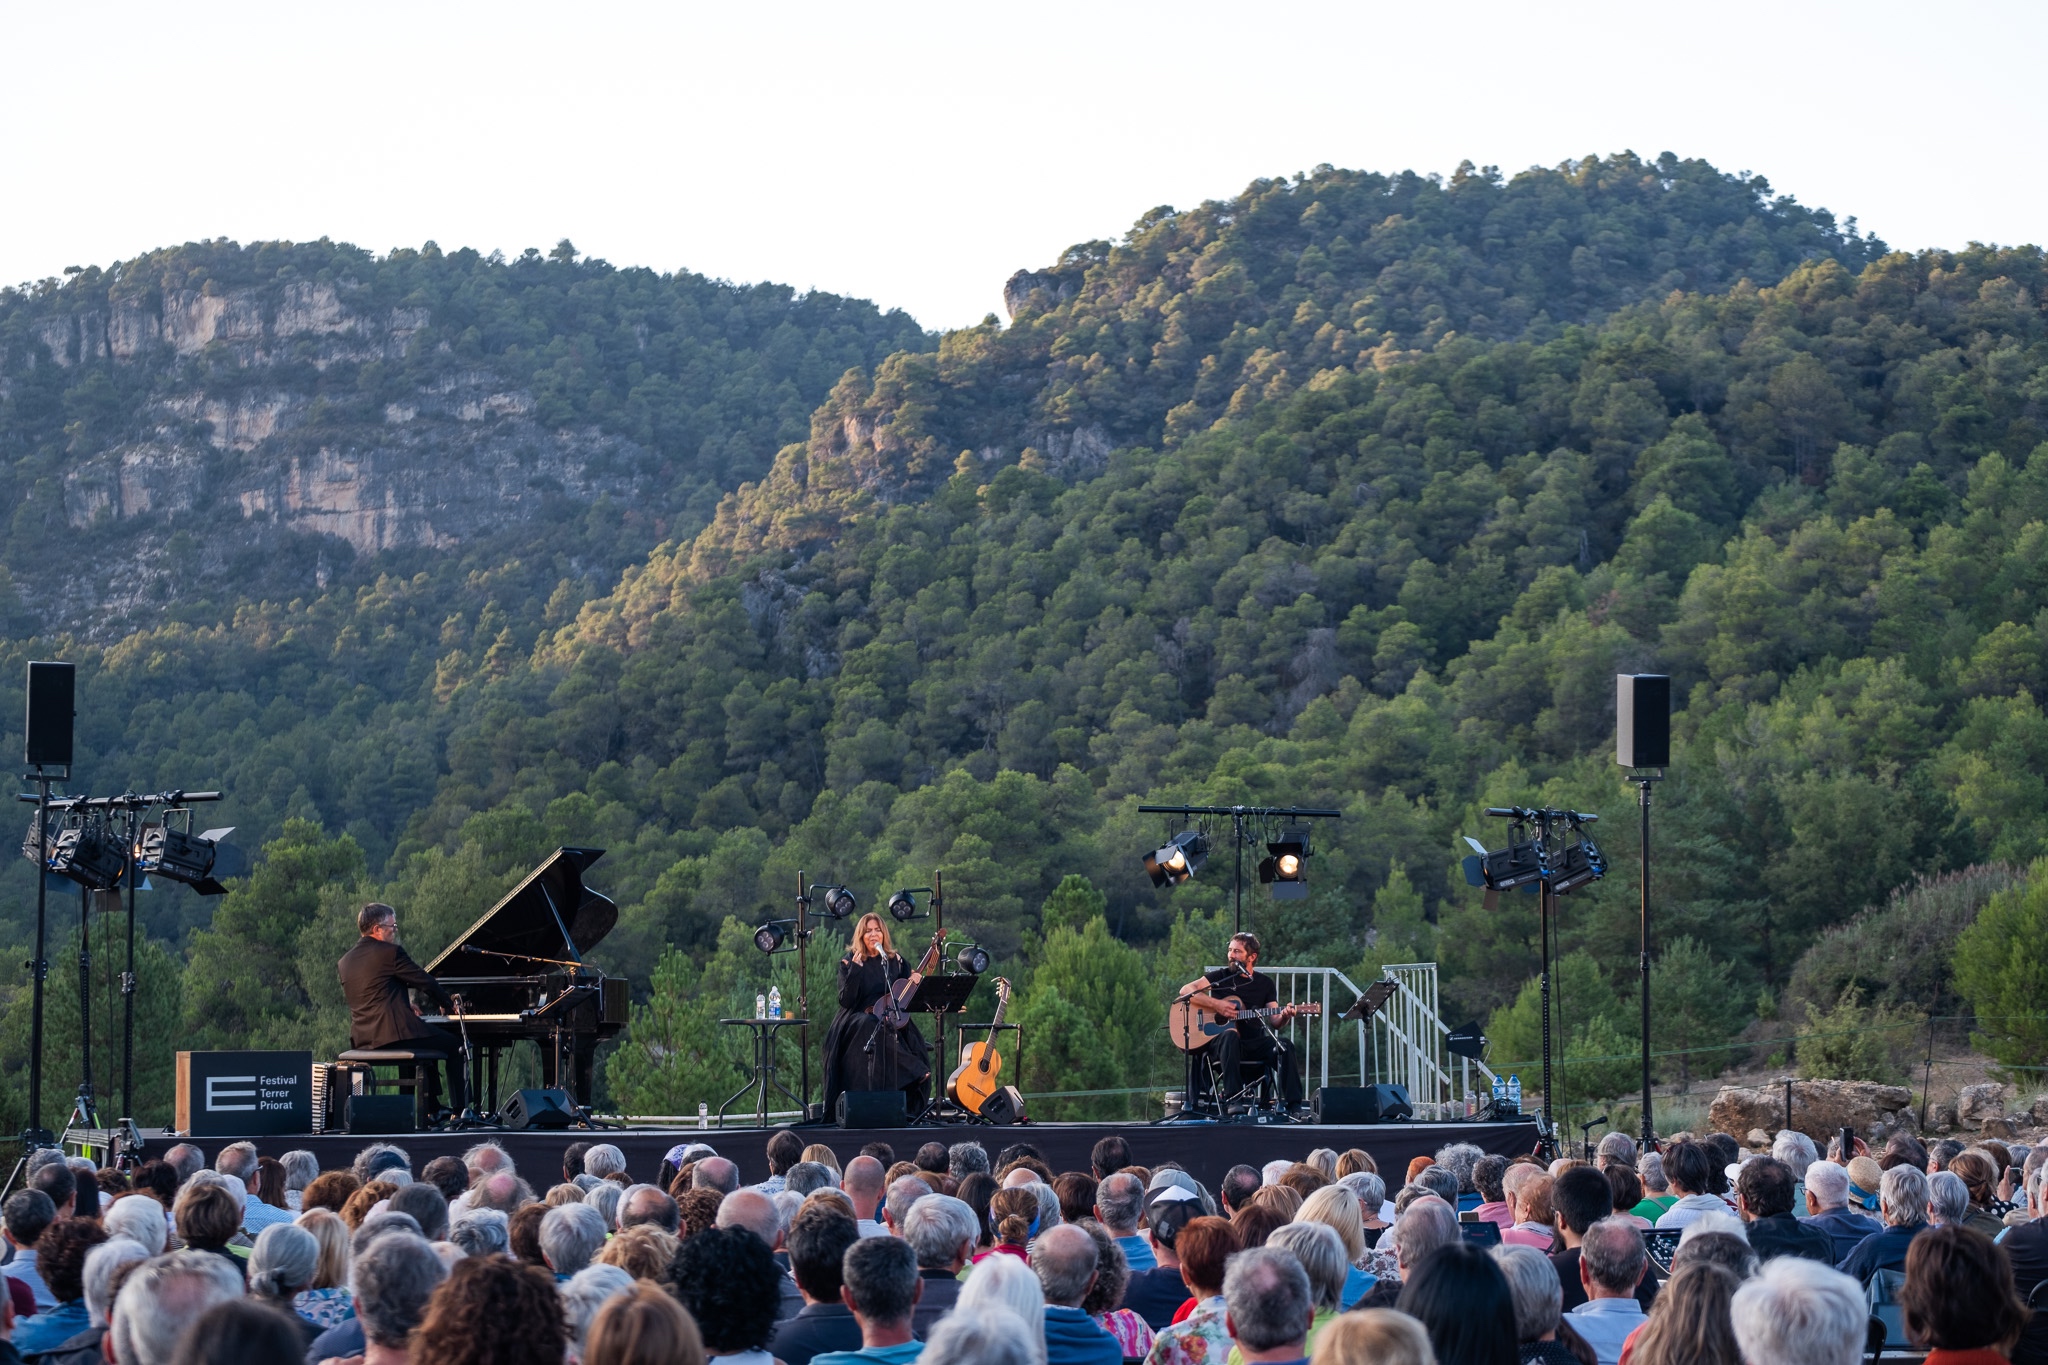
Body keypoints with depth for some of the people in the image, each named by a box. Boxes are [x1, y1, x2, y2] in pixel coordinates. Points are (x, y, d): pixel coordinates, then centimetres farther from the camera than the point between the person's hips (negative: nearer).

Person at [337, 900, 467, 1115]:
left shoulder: (344, 962, 13)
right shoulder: (390, 952, -9)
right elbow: (426, 982, -2)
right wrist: (449, 1003, 15)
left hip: (362, 1039, 8)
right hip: (394, 1034, -8)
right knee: (454, 1045, 9)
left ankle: (432, 1108, 32)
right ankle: (460, 1110, 8)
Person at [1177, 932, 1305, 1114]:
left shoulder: (1265, 984, 14)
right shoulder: (1222, 978, 8)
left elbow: (1274, 1021, 8)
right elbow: (1186, 990, -4)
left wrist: (1284, 1016, -17)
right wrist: (1216, 1004, -16)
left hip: (1255, 1043, 2)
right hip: (1220, 1043, -2)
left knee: (1284, 1046, -26)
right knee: (1230, 1035, -38)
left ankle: (1293, 1105, -29)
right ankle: (1232, 1098, -43)